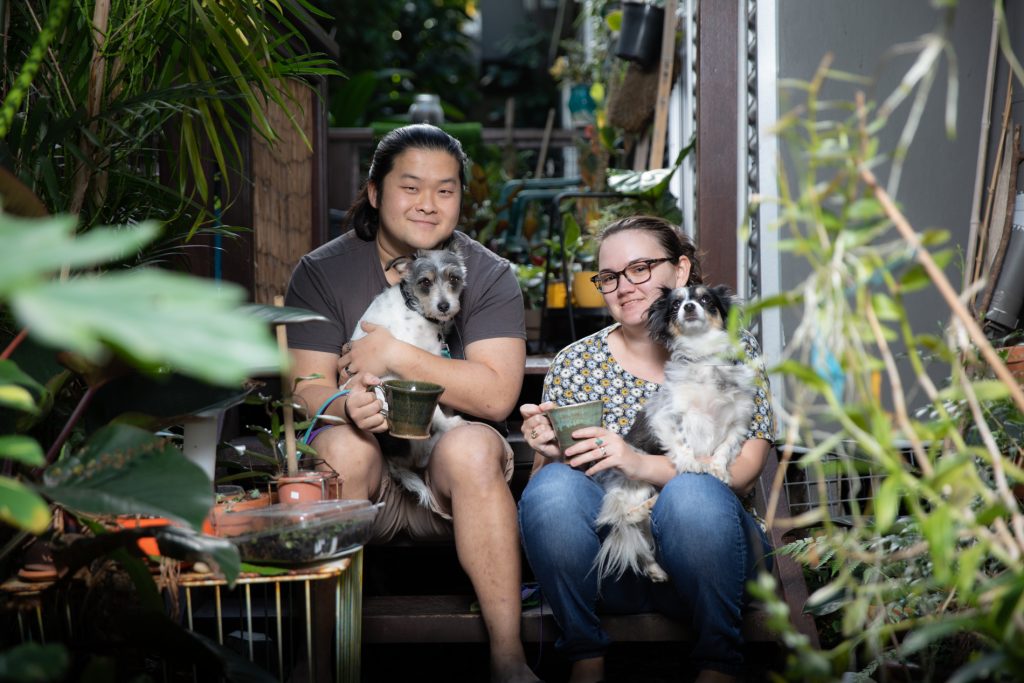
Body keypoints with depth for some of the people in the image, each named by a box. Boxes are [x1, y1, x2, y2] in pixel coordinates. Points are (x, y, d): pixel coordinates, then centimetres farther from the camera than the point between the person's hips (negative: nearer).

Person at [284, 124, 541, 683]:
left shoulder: (488, 276, 0)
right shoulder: (322, 271, 2)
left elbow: (496, 396, -13)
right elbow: (307, 389, -5)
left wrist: (394, 355, -18)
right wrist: (346, 403, -29)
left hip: (449, 481, 0)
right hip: (367, 474, 0)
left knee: (472, 446, -31)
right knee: (344, 446, -31)